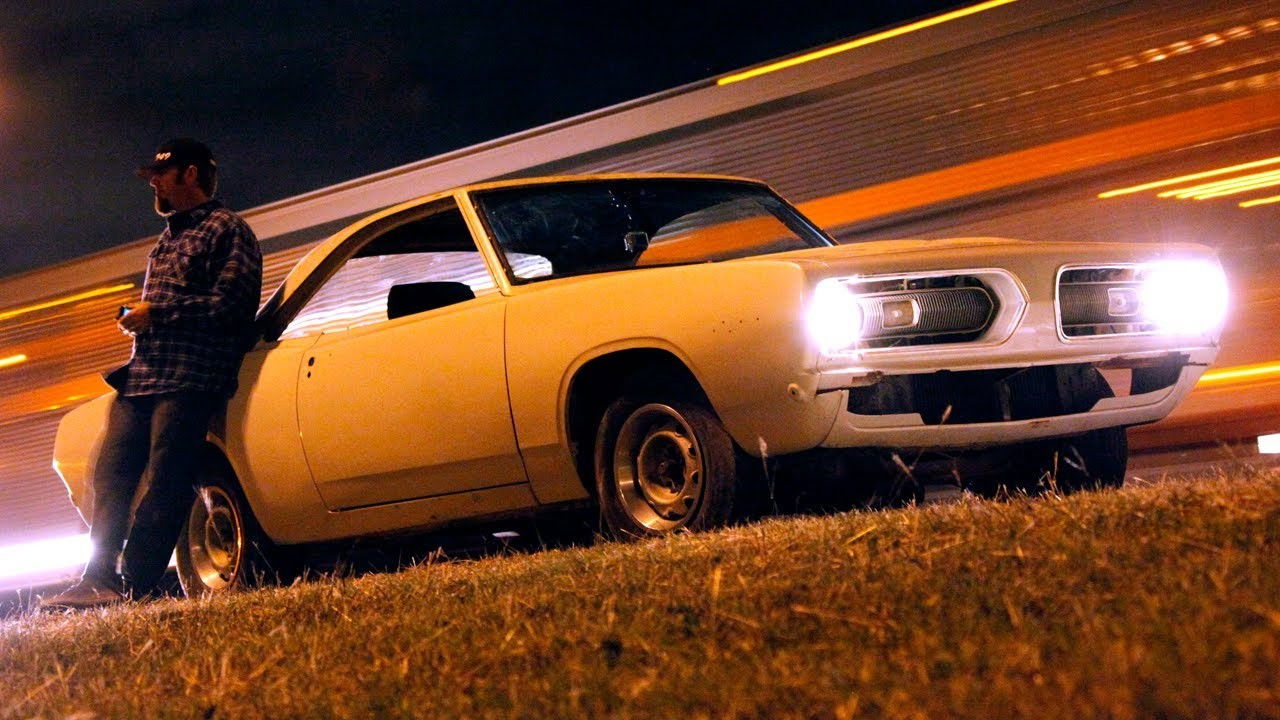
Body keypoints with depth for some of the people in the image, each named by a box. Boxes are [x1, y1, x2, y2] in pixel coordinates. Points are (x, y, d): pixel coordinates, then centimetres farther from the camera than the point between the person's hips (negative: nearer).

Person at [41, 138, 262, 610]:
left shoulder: (226, 230, -1)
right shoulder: (168, 239, 27)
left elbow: (231, 305, -13)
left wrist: (156, 313, -11)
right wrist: (137, 318, 10)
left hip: (188, 380, -9)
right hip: (141, 377, 9)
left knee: (163, 487, -9)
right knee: (112, 478, 1)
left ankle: (132, 586, -10)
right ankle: (99, 579, 3)